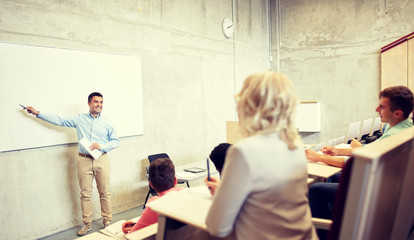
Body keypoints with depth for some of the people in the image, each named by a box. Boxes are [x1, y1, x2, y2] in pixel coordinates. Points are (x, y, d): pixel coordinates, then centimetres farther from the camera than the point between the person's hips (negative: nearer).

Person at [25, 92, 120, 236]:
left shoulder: (107, 122, 5)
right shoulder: (79, 119, 8)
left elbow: (115, 141, 6)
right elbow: (60, 120, 12)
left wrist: (101, 146, -10)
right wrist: (38, 113, 11)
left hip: (101, 160, 0)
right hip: (84, 160, 1)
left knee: (105, 193, 3)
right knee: (85, 194, 5)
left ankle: (107, 221, 17)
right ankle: (87, 224, 18)